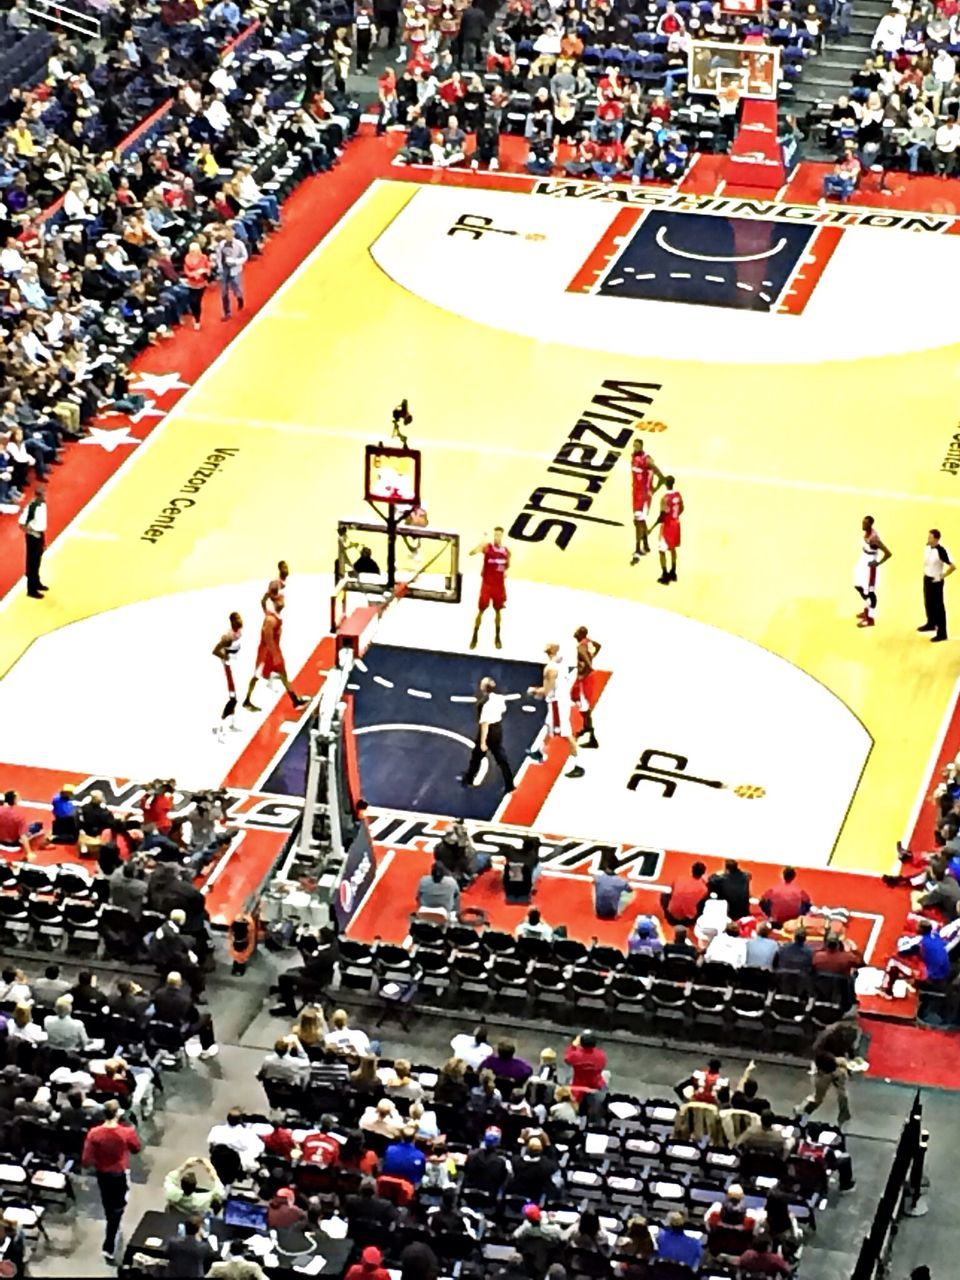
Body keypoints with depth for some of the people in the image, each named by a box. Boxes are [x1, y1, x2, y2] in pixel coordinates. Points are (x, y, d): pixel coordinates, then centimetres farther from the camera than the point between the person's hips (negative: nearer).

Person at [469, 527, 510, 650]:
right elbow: (472, 552, -28)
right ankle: (475, 636, 10)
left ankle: (497, 637, 24)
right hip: (487, 584, -3)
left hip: (499, 585, 3)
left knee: (498, 610, 12)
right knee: (481, 610, 0)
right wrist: (482, 542, -40)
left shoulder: (506, 551, 3)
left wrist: (505, 572, 0)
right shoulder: (487, 547, -10)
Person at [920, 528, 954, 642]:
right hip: (927, 578, 8)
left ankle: (942, 633, 2)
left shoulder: (941, 551, -26)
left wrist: (942, 576, -17)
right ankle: (931, 624, 43)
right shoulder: (927, 547, -2)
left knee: (938, 606, -3)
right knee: (928, 603, 23)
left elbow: (953, 566, -25)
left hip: (935, 581, -8)